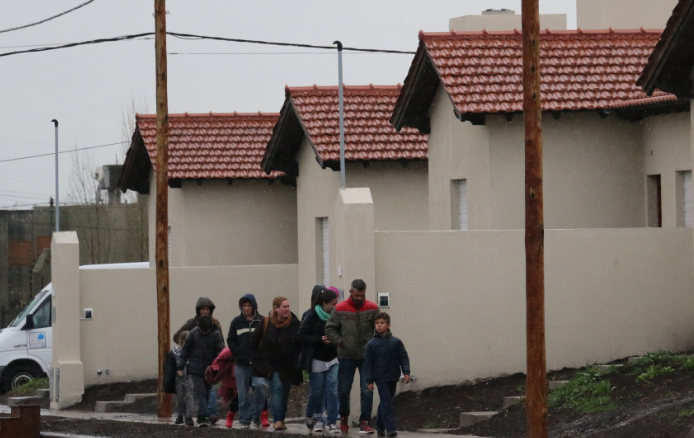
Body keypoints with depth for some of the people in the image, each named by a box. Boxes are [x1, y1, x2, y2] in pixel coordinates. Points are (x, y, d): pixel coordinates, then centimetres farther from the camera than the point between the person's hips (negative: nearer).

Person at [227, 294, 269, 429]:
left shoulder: (262, 321, 2)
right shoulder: (237, 322, 7)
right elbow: (230, 340, 10)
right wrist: (238, 353, -2)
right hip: (242, 363, 2)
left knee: (260, 386, -18)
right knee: (243, 392, 3)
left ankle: (256, 415, -2)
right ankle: (245, 420, 11)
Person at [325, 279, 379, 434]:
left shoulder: (372, 308, -1)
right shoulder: (340, 309, -1)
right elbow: (330, 328, 5)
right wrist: (340, 341, -6)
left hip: (367, 357, -1)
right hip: (346, 356, 1)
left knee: (367, 390, -7)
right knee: (343, 390, 8)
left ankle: (365, 422, -1)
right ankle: (344, 418, 28)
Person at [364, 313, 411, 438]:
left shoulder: (396, 342, 3)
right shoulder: (372, 344, -3)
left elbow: (404, 357, 5)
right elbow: (368, 363, -2)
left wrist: (406, 372, -8)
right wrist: (369, 380, -6)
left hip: (392, 377, 3)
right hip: (380, 378, -3)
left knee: (385, 402, 14)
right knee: (386, 403, -12)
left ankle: (380, 425, 29)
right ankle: (390, 428, -16)